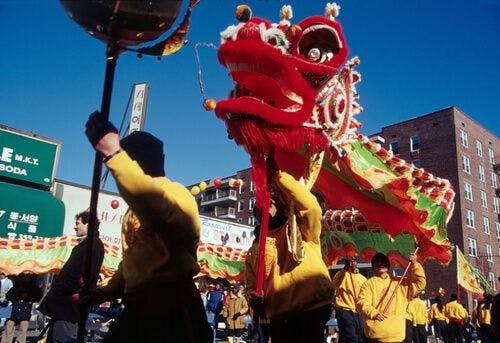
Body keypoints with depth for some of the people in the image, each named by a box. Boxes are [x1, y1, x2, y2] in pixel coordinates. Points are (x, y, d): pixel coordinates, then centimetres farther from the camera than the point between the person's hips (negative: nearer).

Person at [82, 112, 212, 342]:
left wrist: (112, 153, -38)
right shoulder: (136, 207, 20)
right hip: (138, 309, 9)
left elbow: (158, 206, -39)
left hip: (172, 308, -9)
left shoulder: (175, 193, -13)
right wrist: (108, 291, 18)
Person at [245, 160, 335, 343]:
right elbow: (251, 286, 19)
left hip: (312, 312, -5)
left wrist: (278, 175, -16)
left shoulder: (299, 229, 6)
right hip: (278, 319, 5)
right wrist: (254, 299, -6)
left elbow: (310, 206, -14)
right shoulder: (254, 252, 20)